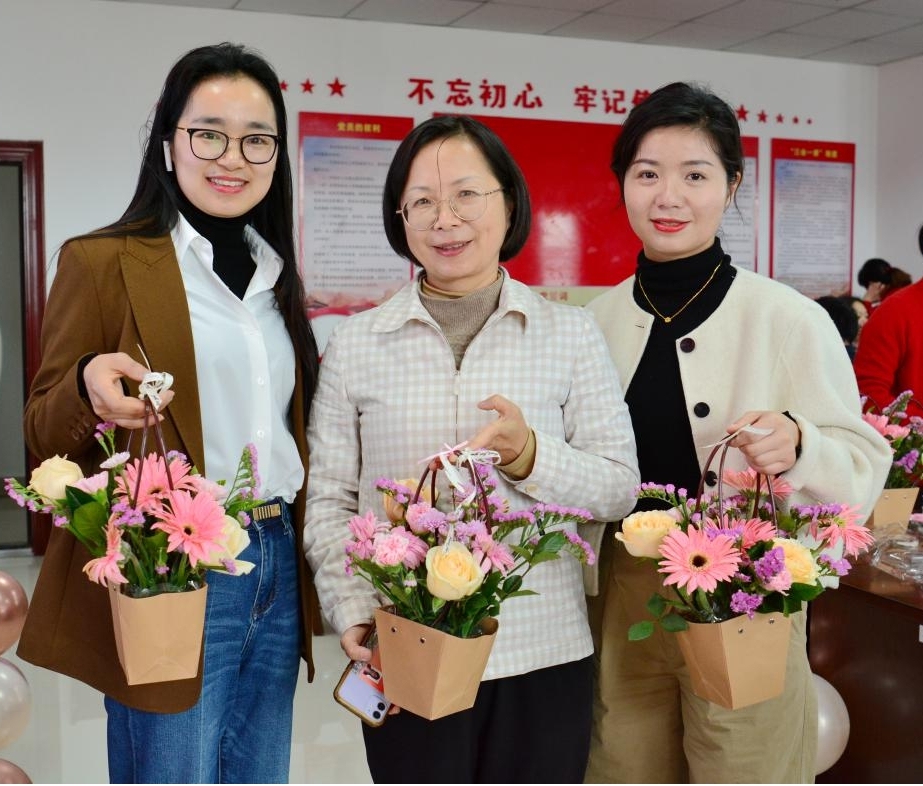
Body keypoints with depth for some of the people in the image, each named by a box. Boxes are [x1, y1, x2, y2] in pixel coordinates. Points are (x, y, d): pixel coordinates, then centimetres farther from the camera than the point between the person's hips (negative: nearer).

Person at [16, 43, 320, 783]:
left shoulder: (276, 274, 12)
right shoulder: (103, 261, -6)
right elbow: (43, 433, -4)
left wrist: (300, 554, 5)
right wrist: (91, 388, -25)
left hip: (279, 566, 6)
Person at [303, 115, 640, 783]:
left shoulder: (572, 335, 3)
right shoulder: (356, 344, 3)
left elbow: (619, 489, 0)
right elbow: (327, 501, 3)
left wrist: (530, 457, -18)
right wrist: (355, 610, -10)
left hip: (543, 656, 1)